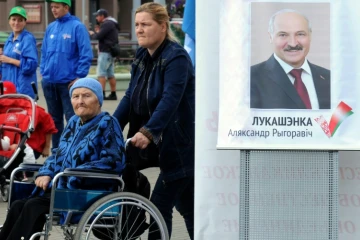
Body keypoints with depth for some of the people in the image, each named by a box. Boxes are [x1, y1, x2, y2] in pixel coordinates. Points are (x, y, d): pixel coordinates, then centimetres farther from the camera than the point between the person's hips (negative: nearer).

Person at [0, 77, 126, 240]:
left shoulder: (107, 125, -5)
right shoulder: (74, 123, 18)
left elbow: (114, 161, -17)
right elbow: (59, 154, 25)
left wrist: (74, 177, -20)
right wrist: (46, 173, 2)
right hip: (61, 188, 7)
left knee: (34, 206, -25)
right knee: (18, 206, -14)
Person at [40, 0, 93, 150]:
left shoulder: (77, 27, -9)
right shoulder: (50, 28, 9)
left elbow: (86, 55, -12)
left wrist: (79, 77, -13)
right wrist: (43, 72, 9)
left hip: (68, 82, -6)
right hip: (49, 82, 6)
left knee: (72, 119, -3)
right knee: (54, 119, 14)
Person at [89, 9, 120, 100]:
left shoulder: (106, 24, -13)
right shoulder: (113, 23, 19)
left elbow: (98, 36, -19)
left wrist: (92, 34, 2)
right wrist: (96, 33, 9)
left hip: (105, 52, -10)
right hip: (111, 51, 10)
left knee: (101, 73, -9)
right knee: (110, 74, 11)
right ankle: (113, 94, 10)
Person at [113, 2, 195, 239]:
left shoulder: (176, 57, -17)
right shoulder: (142, 57, 9)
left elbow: (170, 100, -28)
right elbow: (130, 97, 9)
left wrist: (149, 132, -39)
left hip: (182, 145, -8)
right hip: (164, 145, 8)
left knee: (160, 205, -8)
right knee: (188, 206, 16)